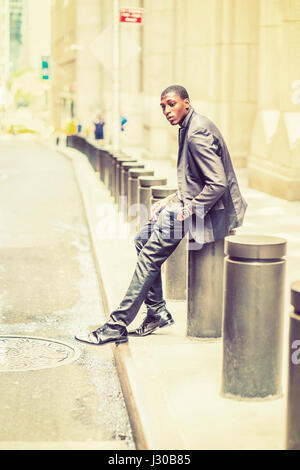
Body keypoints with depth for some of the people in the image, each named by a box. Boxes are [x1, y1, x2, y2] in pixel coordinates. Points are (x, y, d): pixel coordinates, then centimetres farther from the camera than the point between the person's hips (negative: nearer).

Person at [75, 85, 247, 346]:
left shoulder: (198, 133, -19)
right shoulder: (189, 129, 13)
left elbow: (218, 184, -25)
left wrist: (187, 211, -20)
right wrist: (173, 200, 11)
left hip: (211, 213, -11)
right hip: (196, 205, 11)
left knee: (151, 253, -14)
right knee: (143, 239, 10)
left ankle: (117, 327, -10)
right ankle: (158, 312, 13)